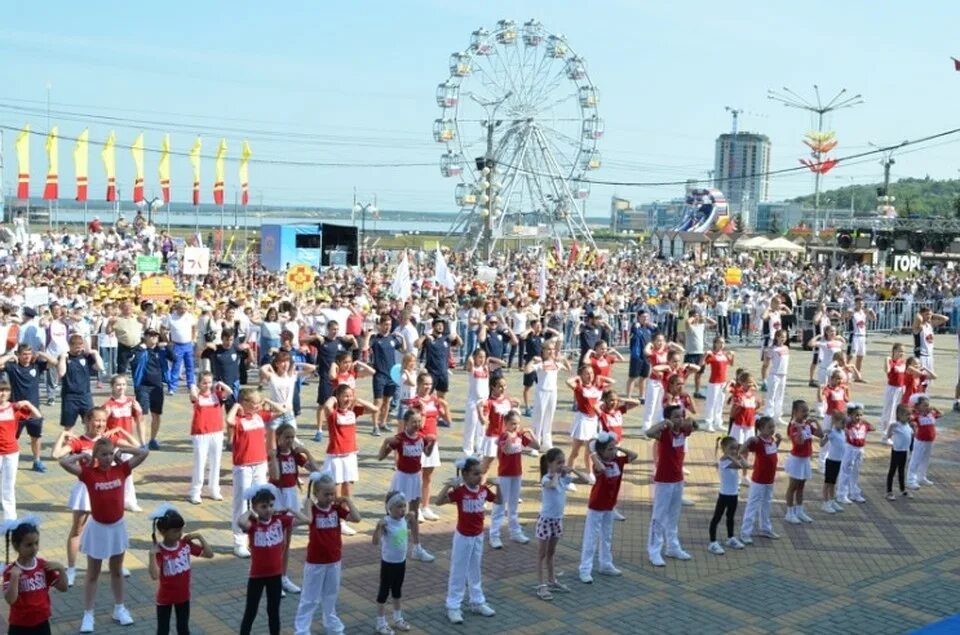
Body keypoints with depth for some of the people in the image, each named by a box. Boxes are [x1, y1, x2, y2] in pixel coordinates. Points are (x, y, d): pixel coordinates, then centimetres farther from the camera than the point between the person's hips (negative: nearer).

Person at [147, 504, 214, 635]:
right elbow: (154, 576, -36)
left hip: (183, 596, 4)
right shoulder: (159, 551, -23)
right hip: (165, 598, -4)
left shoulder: (185, 544, -9)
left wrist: (200, 537, -14)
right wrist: (152, 554, -42)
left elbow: (209, 554, -5)